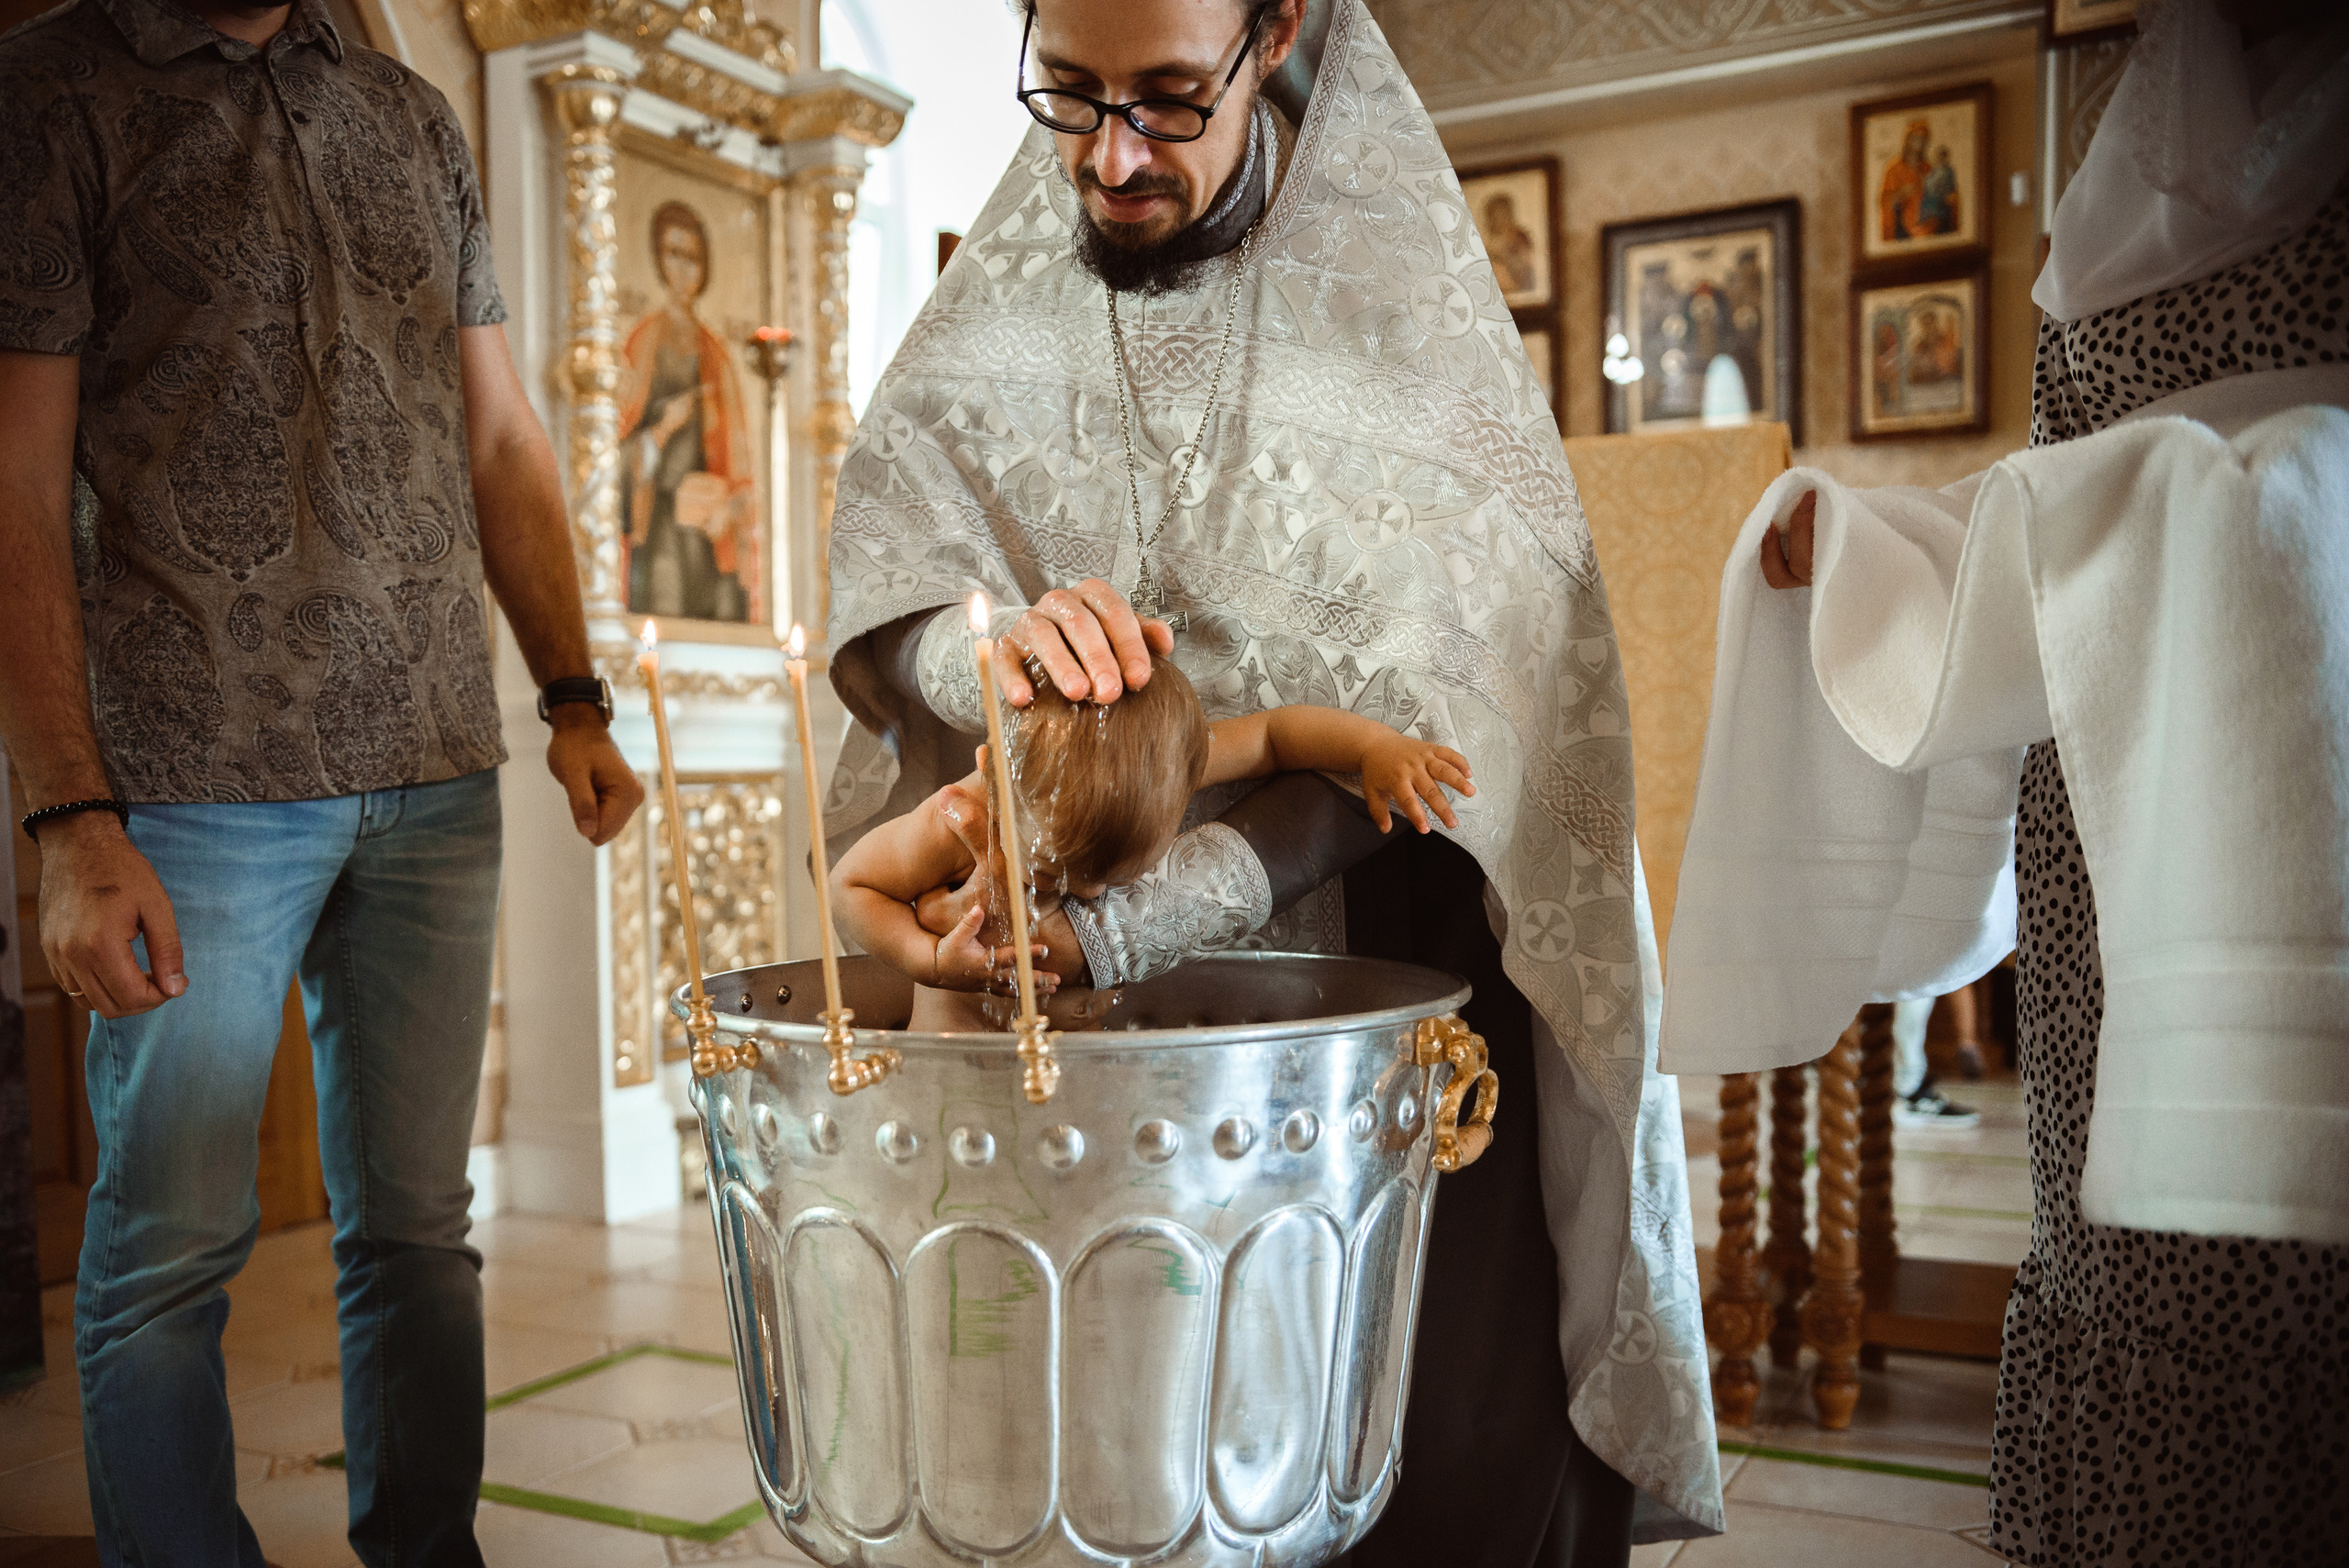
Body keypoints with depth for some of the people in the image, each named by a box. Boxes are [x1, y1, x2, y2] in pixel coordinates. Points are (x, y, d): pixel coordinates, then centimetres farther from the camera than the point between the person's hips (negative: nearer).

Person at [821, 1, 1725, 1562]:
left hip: (1374, 953, -2)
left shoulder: (1397, 297, -8)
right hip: (1095, 1018, 3)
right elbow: (874, 584, -5)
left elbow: (1408, 722, -17)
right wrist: (987, 638, -29)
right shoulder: (999, 304, 4)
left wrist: (1114, 923, -29)